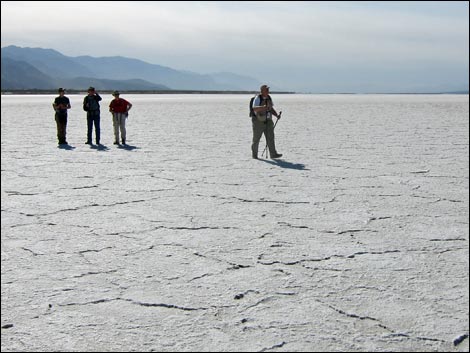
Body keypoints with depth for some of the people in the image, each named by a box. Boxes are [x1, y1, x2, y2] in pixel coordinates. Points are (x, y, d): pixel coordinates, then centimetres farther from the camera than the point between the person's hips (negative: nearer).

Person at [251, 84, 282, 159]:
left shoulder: (269, 98, 6)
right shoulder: (257, 99, -15)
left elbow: (271, 109, 14)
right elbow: (254, 108, -32)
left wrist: (277, 115, -3)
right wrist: (264, 107, -47)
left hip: (268, 121, 5)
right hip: (258, 121, -5)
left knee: (270, 137, -5)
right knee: (256, 139, 5)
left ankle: (273, 154, -8)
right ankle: (254, 154, 20)